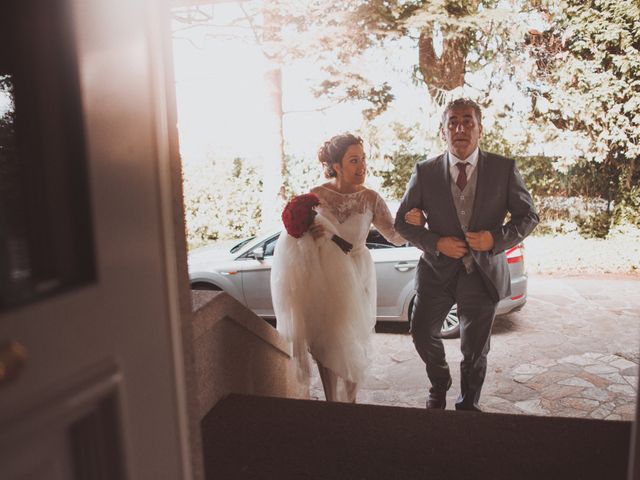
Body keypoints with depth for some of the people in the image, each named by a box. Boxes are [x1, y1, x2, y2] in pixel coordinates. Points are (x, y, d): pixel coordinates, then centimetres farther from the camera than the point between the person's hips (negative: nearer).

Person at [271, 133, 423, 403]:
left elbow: (396, 238, -6)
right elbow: (295, 233, 3)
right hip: (323, 279, -1)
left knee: (353, 344, 12)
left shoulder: (370, 198, -6)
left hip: (357, 279, 1)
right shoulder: (315, 195, -8)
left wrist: (411, 223, -27)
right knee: (328, 345, 6)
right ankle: (332, 402, 25)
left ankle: (350, 400, 33)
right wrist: (305, 234, -20)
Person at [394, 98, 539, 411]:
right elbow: (402, 221, -1)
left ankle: (468, 406, 41)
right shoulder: (425, 171, -5)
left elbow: (528, 216, 1)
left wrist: (496, 239, -18)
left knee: (475, 350, 13)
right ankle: (439, 385, 42)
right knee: (422, 334, 9)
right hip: (437, 269, 1)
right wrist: (436, 243, -16)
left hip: (483, 273, 0)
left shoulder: (504, 169, -5)